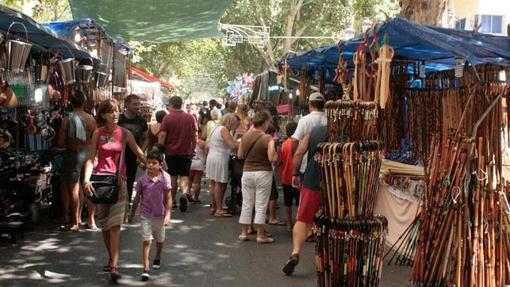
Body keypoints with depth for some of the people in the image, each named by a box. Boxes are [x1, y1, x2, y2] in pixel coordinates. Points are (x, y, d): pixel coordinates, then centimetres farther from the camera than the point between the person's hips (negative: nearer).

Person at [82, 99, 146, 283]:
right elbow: (91, 159, -1)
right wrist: (86, 180, -13)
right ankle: (111, 258, 27)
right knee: (104, 224, 10)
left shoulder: (125, 134, 2)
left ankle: (114, 266, -14)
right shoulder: (98, 134, 2)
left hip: (118, 181, -1)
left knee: (115, 225, -10)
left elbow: (140, 154, 8)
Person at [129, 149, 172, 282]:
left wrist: (168, 214, -12)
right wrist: (132, 214, 9)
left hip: (160, 215, 1)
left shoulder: (165, 179, -10)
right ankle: (146, 268, -9)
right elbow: (137, 198, 3)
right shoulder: (142, 180, -7)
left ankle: (157, 258, 47)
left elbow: (168, 198, -7)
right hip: (146, 215, -1)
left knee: (159, 240, 20)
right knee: (147, 241, -9)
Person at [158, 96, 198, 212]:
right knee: (184, 175, 5)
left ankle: (172, 200, 17)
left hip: (171, 151, -1)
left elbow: (162, 135, -9)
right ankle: (184, 193, -21)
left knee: (173, 176, 11)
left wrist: (161, 148, 3)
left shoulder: (167, 118, -6)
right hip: (186, 152, 1)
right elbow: (194, 136, 4)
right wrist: (193, 149, 14)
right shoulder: (190, 118, 2)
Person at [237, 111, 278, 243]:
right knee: (261, 205, 2)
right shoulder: (267, 138, -14)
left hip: (247, 172, 4)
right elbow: (272, 158, -19)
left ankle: (244, 232, 18)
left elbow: (240, 155, 8)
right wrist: (276, 152, 1)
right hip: (263, 173, -4)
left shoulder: (245, 136, 0)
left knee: (247, 204, 12)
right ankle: (260, 234, 5)